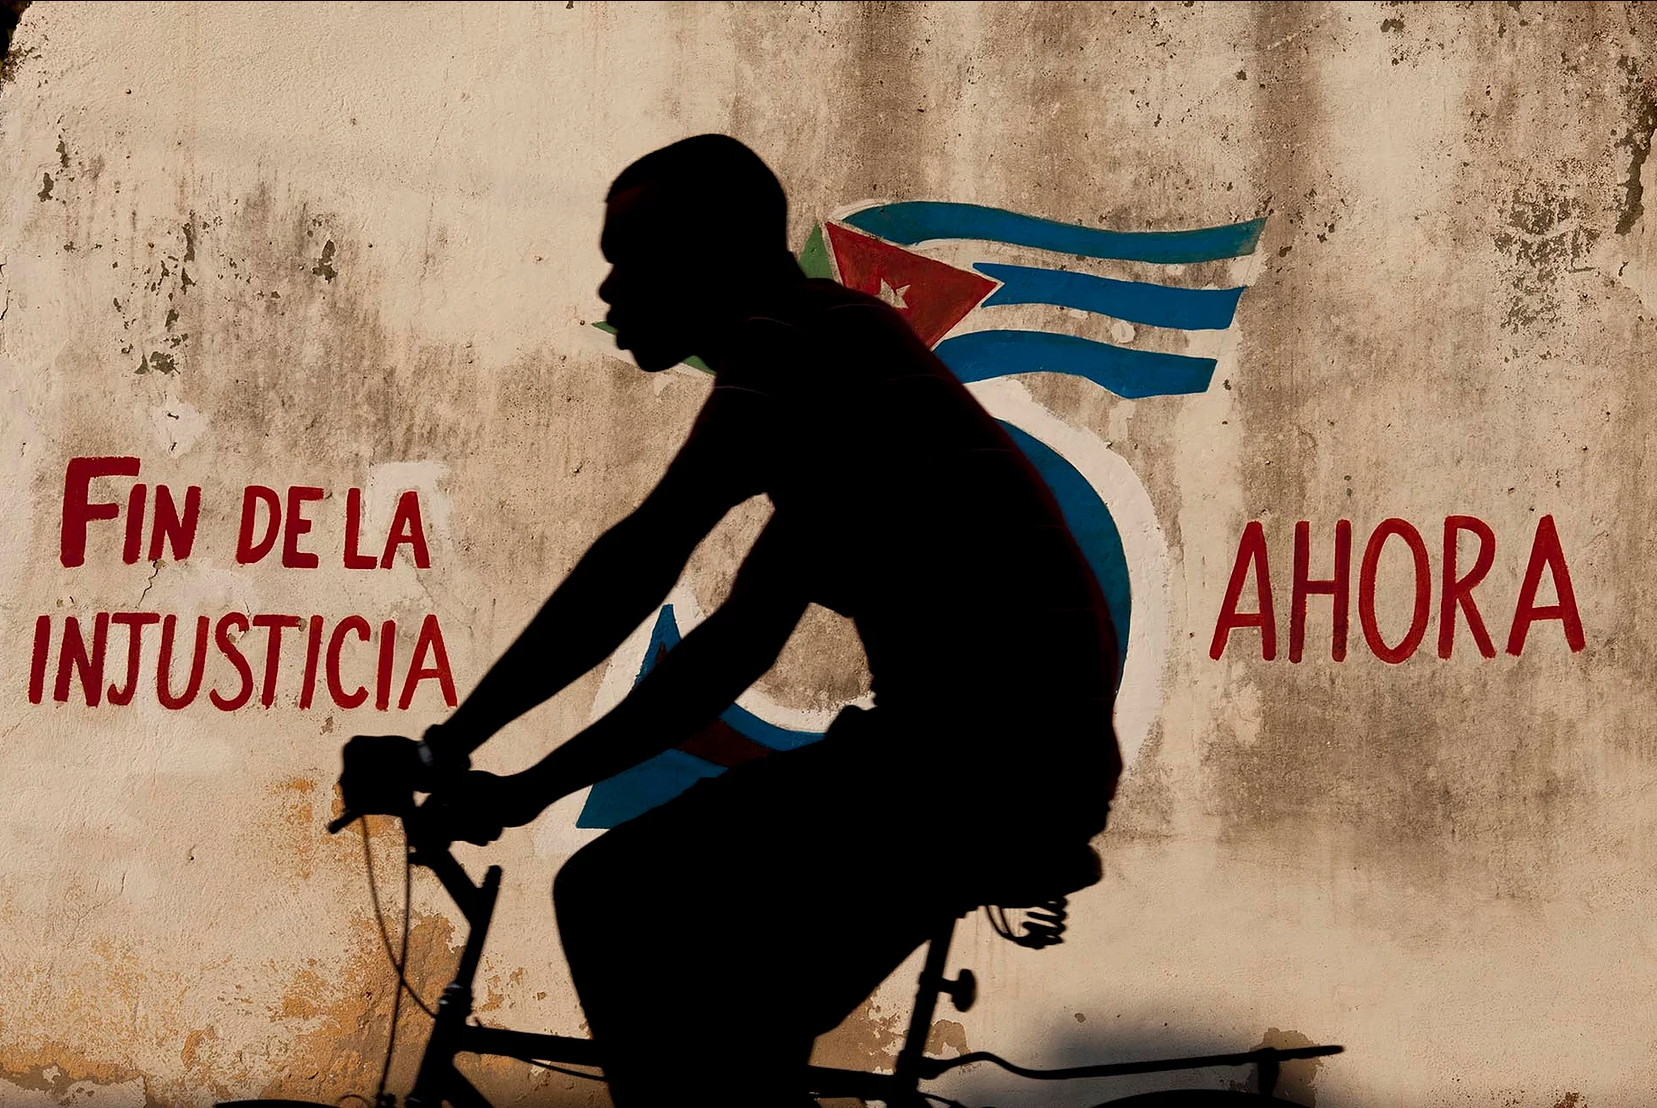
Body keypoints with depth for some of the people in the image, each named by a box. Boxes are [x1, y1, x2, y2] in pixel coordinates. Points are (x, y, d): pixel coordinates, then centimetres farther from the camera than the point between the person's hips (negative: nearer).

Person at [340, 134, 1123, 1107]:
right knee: (736, 1030, 18)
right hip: (1043, 749, 10)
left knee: (615, 903, -12)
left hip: (979, 743, -10)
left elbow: (641, 562, -15)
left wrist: (448, 743, -11)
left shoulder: (805, 334, -6)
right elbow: (733, 650, 24)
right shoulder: (826, 379, 24)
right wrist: (530, 789, 20)